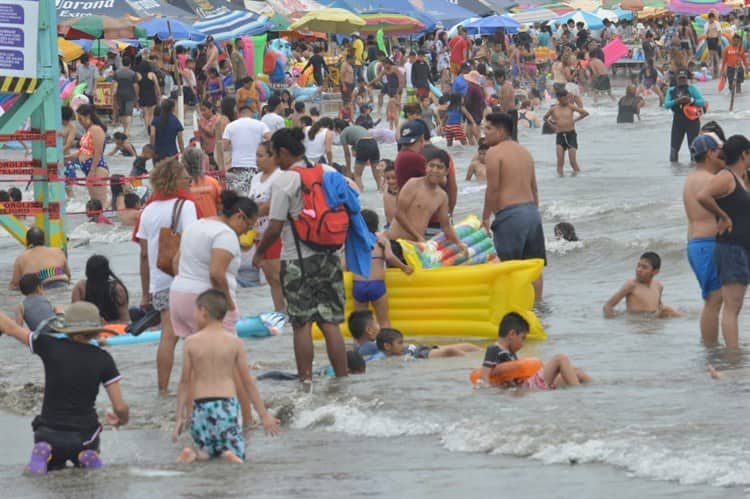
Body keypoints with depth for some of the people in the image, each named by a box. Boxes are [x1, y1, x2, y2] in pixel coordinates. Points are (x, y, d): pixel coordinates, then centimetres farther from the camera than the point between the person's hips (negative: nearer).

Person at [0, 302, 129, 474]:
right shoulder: (102, 358, -7)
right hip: (84, 433, 0)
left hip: (49, 433, 0)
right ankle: (87, 458, -2)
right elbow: (120, 407, -5)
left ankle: (43, 454, -5)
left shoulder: (50, 346, -8)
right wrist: (122, 419, 17)